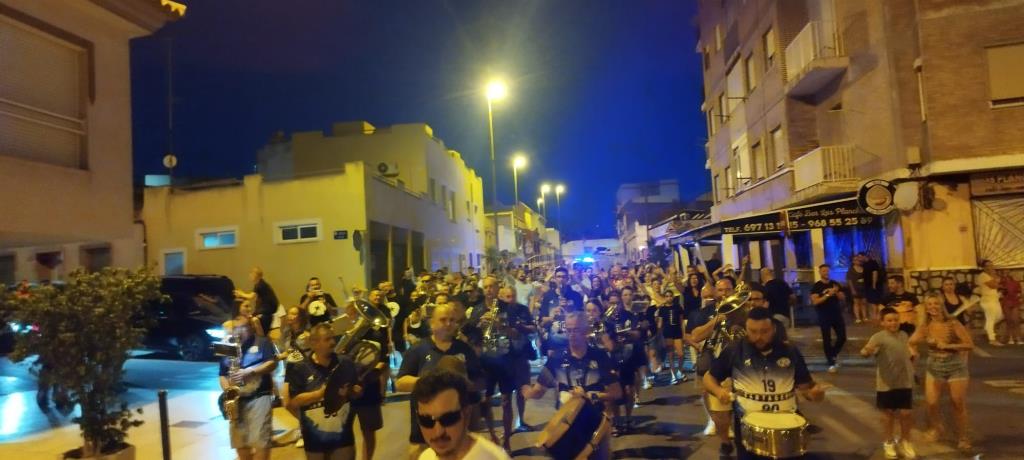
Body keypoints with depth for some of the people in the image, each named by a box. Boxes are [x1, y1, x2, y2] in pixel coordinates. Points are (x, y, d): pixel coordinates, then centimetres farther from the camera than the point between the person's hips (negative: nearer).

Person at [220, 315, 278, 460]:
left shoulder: (262, 343, 5)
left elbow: (272, 364, -7)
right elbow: (223, 375, 17)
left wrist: (249, 371, -17)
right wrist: (227, 389, -4)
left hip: (259, 396, -5)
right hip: (236, 399, 5)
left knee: (260, 440, -12)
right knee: (239, 441, 8)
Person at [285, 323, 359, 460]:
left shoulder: (346, 363, -1)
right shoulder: (300, 368, -9)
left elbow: (358, 390, 6)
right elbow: (293, 402, -13)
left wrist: (350, 392, -17)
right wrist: (321, 393, -22)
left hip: (343, 435, 2)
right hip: (315, 438, -1)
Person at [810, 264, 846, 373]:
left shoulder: (835, 284, 6)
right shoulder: (816, 286, -7)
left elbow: (842, 297, 5)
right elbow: (815, 302, -16)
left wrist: (836, 292, -15)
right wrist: (828, 295, -22)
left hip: (837, 314, 4)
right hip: (824, 316, -4)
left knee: (842, 337, 7)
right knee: (827, 340, 2)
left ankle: (833, 356, 30)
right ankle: (831, 363, 10)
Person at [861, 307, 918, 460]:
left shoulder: (904, 335, 6)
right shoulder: (879, 337, -15)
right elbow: (866, 352, -32)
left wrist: (913, 353, 5)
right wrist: (866, 351, -54)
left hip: (905, 382, 4)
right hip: (886, 383, -4)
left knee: (906, 413, 7)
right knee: (888, 413, 9)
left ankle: (905, 442, 29)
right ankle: (889, 443, 26)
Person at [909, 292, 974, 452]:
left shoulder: (953, 324, -13)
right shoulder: (925, 327, -5)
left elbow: (970, 344, -15)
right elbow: (911, 342, -18)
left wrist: (948, 346, -22)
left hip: (956, 368, -2)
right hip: (934, 368, 2)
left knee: (959, 403, 5)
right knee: (931, 403, -2)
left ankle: (962, 437, 23)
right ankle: (936, 428, 28)